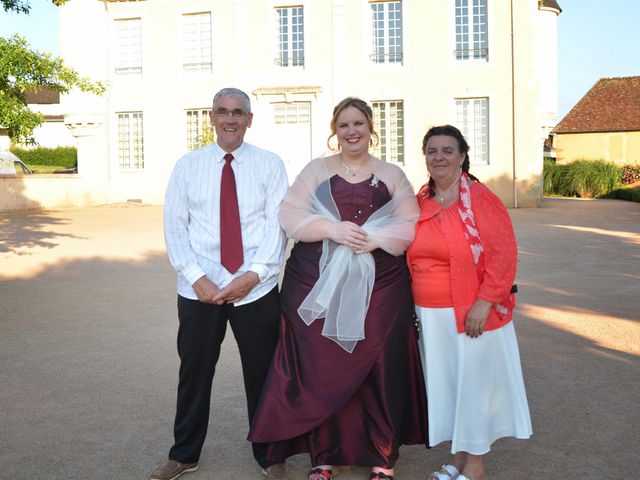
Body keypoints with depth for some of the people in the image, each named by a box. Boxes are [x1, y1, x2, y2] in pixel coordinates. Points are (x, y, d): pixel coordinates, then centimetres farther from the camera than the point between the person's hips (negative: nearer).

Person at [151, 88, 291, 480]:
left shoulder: (270, 164, 2)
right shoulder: (188, 165, 6)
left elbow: (278, 224, -4)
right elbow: (174, 225, 1)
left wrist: (255, 274, -15)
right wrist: (196, 277, -11)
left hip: (257, 289, -1)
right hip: (199, 290, 1)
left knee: (262, 374, 9)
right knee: (194, 373, 11)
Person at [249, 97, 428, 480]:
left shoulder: (392, 175, 10)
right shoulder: (316, 170, 9)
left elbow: (411, 226, 2)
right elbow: (290, 215, -1)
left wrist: (374, 240, -15)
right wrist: (333, 230, -15)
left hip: (378, 287, 0)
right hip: (318, 285, 0)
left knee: (379, 369, 3)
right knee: (321, 370, 3)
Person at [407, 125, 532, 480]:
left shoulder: (479, 198, -11)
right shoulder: (419, 202, 8)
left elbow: (503, 254, -15)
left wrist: (484, 303, -19)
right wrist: (414, 304, 10)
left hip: (472, 314, -6)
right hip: (430, 315, 6)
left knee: (474, 384, 5)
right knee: (445, 384, 13)